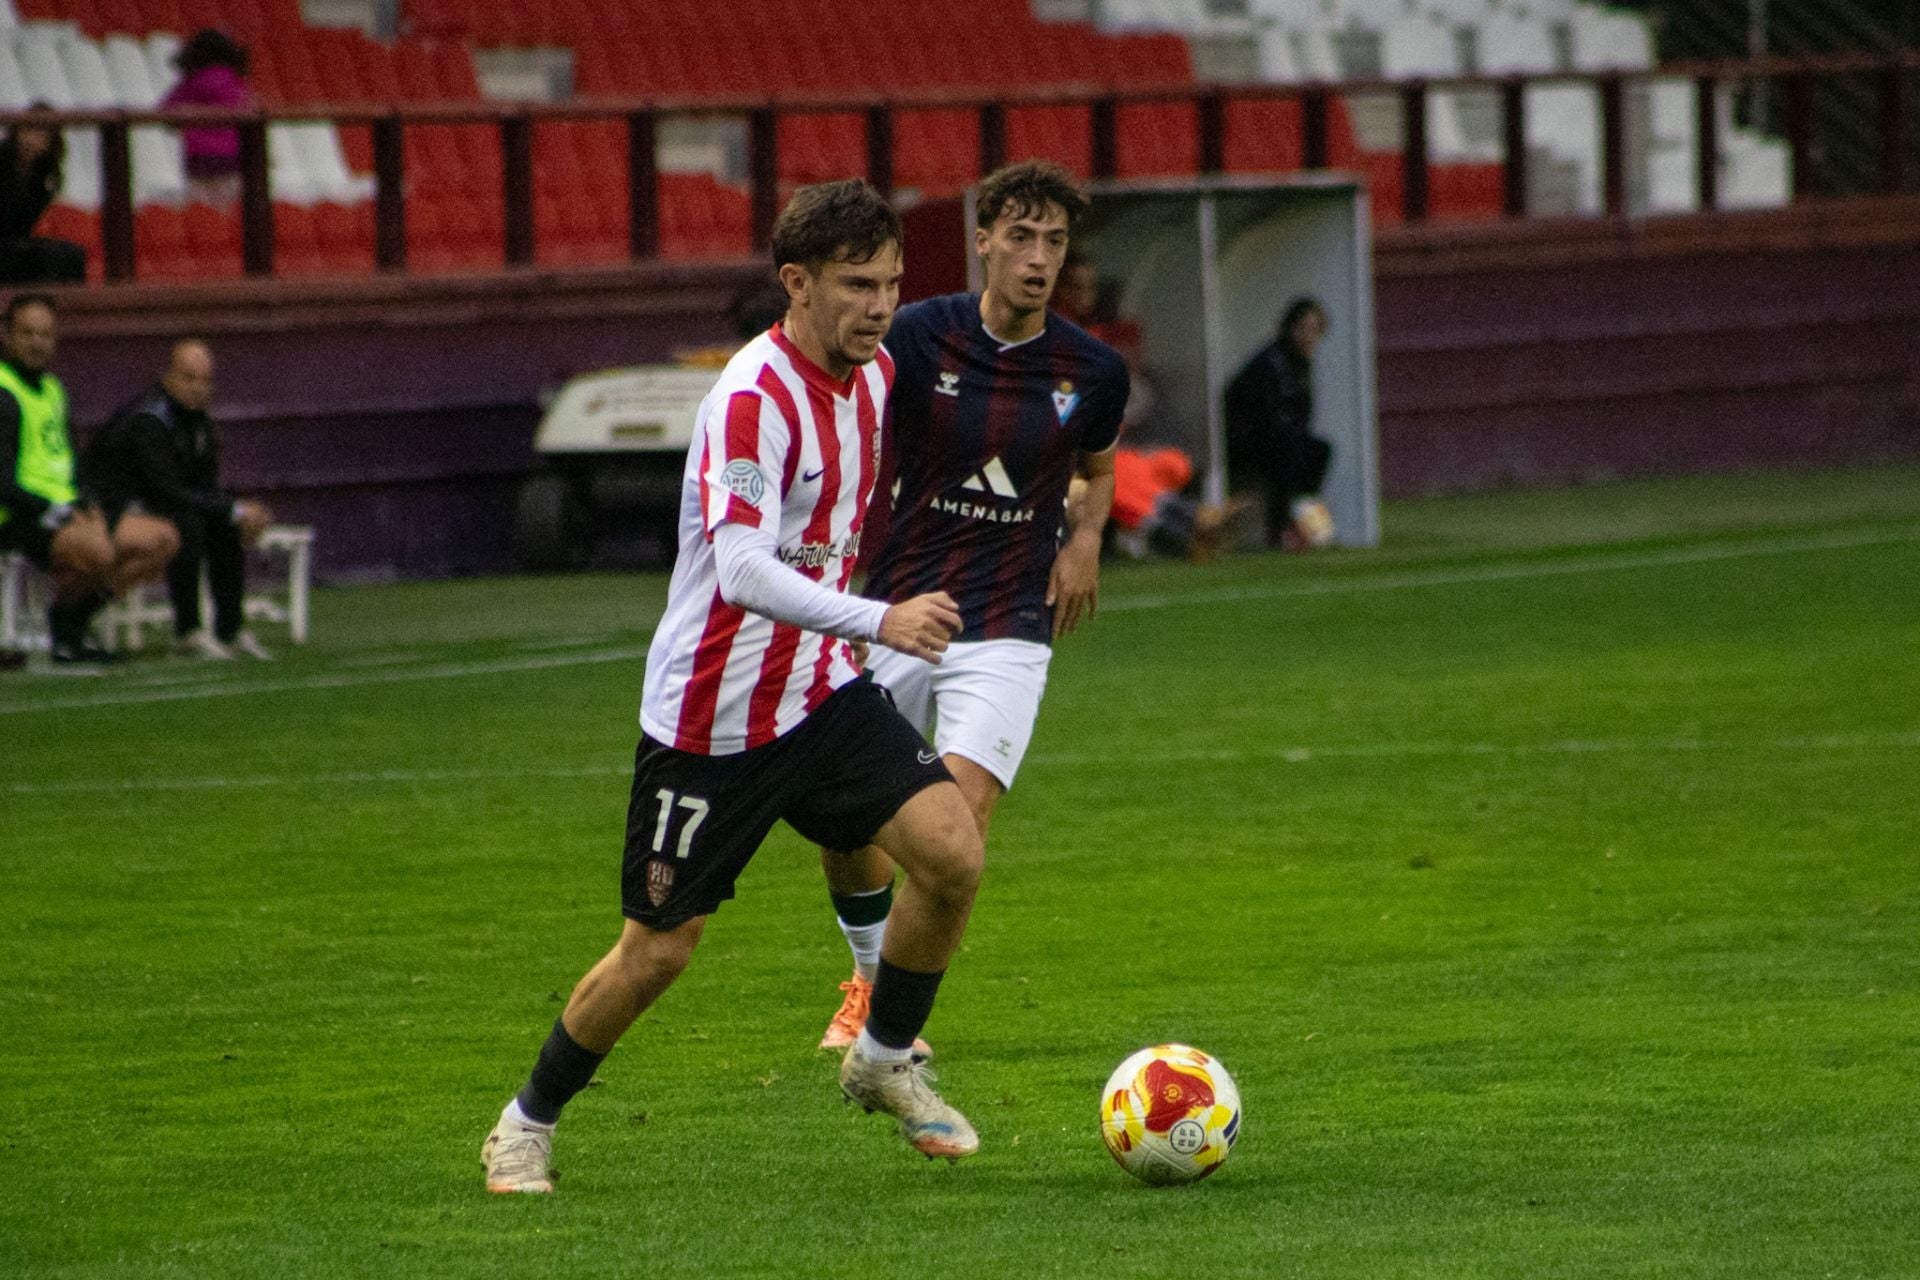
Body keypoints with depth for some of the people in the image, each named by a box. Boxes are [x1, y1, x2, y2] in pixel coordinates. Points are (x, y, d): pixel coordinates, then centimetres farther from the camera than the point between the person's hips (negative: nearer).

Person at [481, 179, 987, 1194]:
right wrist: (878, 621, -45)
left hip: (820, 691, 7)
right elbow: (742, 570, -35)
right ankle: (528, 1125, 24)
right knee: (660, 948, 2)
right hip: (711, 717, -7)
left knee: (953, 853, -11)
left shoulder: (873, 376, 3)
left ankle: (884, 1061, 11)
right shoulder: (752, 399, -23)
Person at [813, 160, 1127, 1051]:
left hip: (1007, 630, -1)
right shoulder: (918, 339, -7)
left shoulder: (1092, 370, -1)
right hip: (896, 610, 1)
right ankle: (868, 977, 33)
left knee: (960, 820, -18)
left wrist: (1084, 538, 1)